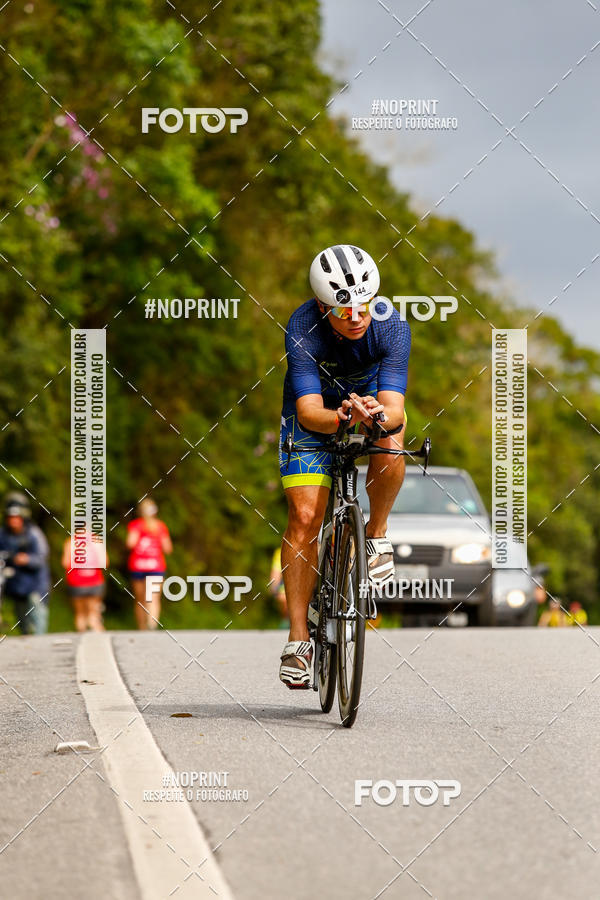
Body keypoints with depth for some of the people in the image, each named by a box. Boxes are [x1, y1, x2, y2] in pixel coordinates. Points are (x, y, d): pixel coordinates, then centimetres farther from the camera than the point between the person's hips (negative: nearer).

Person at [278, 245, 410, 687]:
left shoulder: (392, 326, -30)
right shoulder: (302, 330, -32)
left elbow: (394, 409, -36)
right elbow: (310, 413, -37)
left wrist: (377, 415, -59)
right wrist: (342, 418, -58)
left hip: (374, 400, 1)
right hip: (317, 410, -1)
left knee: (390, 448, -35)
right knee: (305, 516, -13)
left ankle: (377, 532, -6)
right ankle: (298, 638, -5)